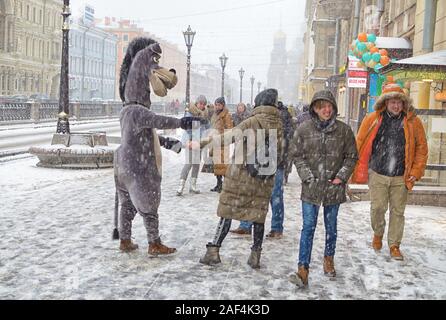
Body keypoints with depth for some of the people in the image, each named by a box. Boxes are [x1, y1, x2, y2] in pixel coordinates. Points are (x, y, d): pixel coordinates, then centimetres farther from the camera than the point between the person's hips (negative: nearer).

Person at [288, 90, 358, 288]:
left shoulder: (344, 130, -2)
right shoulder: (304, 129, -4)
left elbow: (351, 157, 5)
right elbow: (296, 155, 1)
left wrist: (341, 176, -6)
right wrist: (307, 177, -8)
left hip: (334, 188, 1)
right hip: (311, 187, -1)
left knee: (331, 227, 15)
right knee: (308, 227, -4)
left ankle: (329, 260, 36)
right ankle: (303, 271, -3)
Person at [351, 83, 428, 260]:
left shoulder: (413, 122, -1)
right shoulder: (372, 119, -3)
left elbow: (421, 147, 4)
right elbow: (360, 144, 1)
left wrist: (416, 171, -1)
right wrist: (354, 169, -2)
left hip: (401, 177, 1)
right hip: (378, 174, -1)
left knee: (398, 211, 8)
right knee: (378, 207, 4)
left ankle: (394, 245, 21)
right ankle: (378, 233, 32)